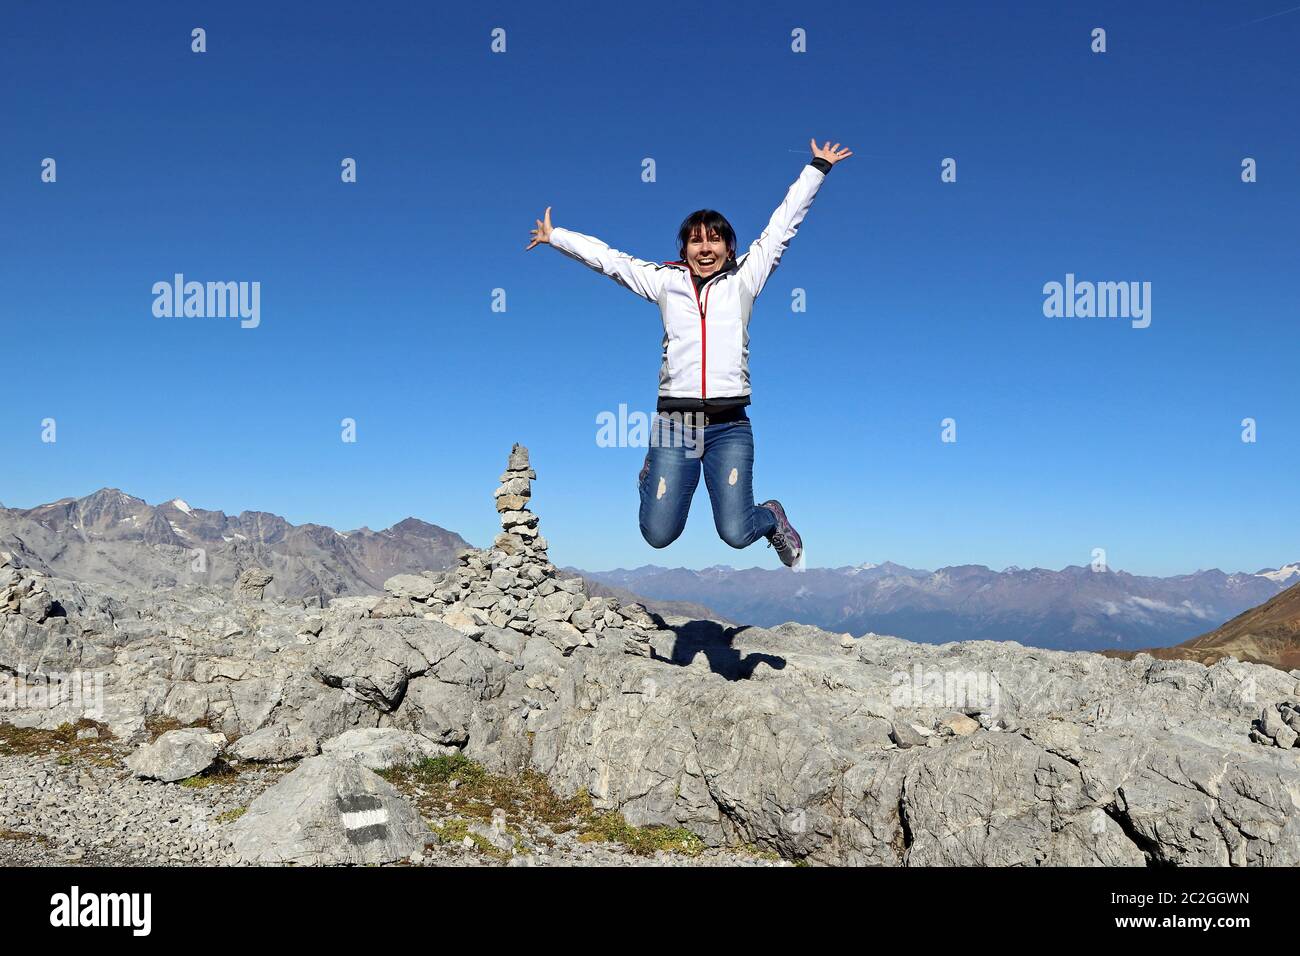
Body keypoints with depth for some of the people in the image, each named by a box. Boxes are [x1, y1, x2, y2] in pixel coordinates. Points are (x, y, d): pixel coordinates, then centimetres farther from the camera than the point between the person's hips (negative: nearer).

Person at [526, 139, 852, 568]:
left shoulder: (743, 279, 11)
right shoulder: (665, 281, 12)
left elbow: (782, 225, 14)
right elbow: (606, 257, 17)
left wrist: (817, 168, 18)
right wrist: (554, 236, 23)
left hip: (730, 424, -1)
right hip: (675, 419, 1)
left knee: (736, 535, -10)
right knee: (658, 535, -2)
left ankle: (772, 517, 27)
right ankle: (652, 473, 32)